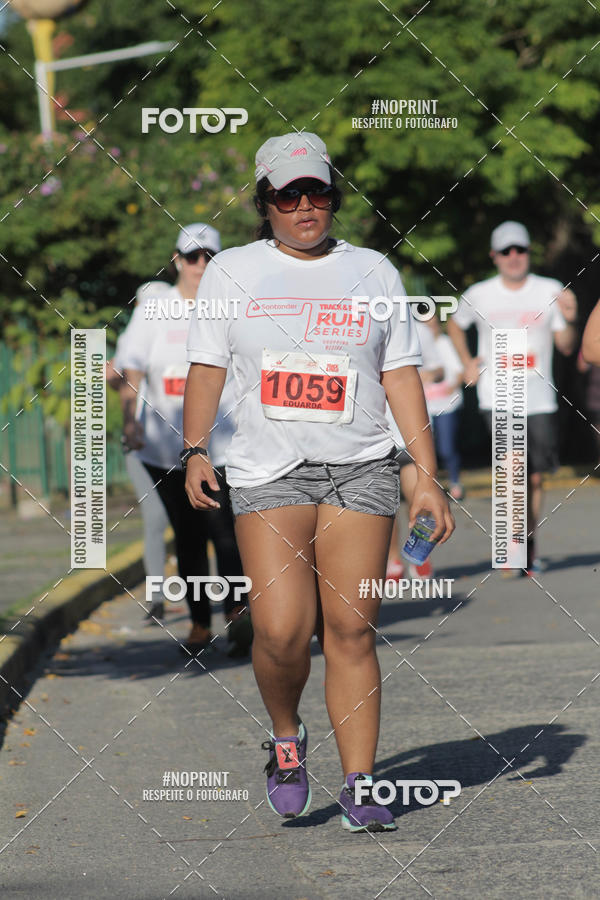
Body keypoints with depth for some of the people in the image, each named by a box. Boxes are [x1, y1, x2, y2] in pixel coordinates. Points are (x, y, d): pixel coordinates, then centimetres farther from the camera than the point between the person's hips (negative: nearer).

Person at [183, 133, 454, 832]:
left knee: (352, 629, -5)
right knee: (281, 629, -15)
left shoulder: (372, 271, 10)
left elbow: (401, 376, 11)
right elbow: (207, 366, 9)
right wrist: (195, 451, -6)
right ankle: (285, 740, 14)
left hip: (360, 470, 1)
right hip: (268, 471, -1)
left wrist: (427, 476, 4)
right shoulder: (232, 271, 8)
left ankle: (359, 787, 0)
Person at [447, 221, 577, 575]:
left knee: (535, 477, 7)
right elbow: (455, 324, 23)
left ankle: (528, 546, 23)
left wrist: (569, 320, -18)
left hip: (539, 397, 2)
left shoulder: (550, 291, 2)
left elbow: (566, 346, 2)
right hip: (497, 397, -2)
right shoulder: (479, 295, 2)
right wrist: (467, 363, 12)